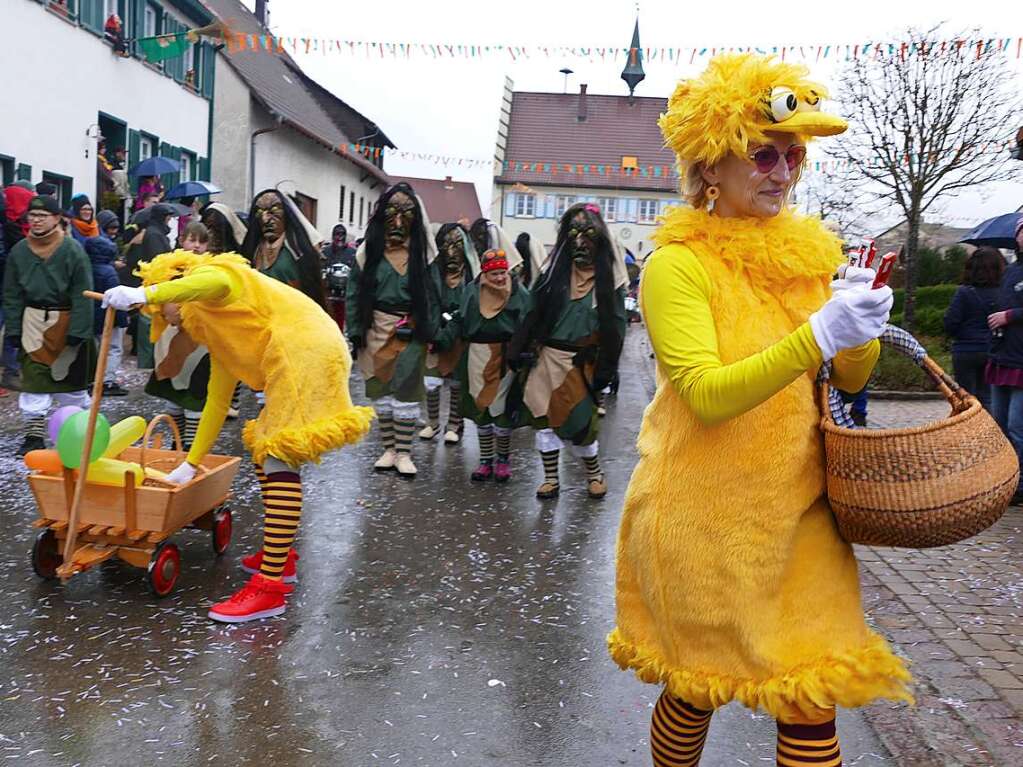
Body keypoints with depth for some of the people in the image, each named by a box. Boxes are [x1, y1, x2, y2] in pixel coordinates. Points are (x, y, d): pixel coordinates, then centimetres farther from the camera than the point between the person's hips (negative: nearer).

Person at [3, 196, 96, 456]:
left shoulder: (73, 250, -10)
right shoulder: (19, 251, 2)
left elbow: (82, 295, -12)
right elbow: (12, 295, 7)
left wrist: (77, 331, -16)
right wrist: (13, 329, 1)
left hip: (66, 323, -3)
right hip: (33, 322, 3)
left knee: (72, 379, 10)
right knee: (33, 379, 2)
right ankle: (34, 435, 10)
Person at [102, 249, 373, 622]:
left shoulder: (213, 273, 5)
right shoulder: (218, 333, 29)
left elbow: (217, 283, -25)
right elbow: (217, 400, 29)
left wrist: (144, 294, -30)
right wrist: (190, 464, 29)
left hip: (306, 350, -10)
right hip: (301, 358, 10)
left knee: (280, 460, -14)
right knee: (263, 449, 17)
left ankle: (269, 586, -16)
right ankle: (279, 556, 26)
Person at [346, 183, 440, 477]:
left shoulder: (422, 252, 1)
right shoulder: (369, 250, 2)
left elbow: (432, 294, 0)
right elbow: (354, 293, 2)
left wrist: (430, 331, -8)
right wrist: (355, 332, -4)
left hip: (410, 332, -1)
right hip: (377, 330, 2)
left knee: (406, 391, -2)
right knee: (379, 388, 7)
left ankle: (404, 453, 9)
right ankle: (389, 448, 20)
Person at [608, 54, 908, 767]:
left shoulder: (810, 252, 7)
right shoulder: (678, 263, -11)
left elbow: (853, 378, 11)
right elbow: (707, 395, -22)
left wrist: (860, 325, -9)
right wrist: (818, 334, -31)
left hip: (800, 509, 5)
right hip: (705, 515, -4)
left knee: (814, 697, 5)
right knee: (696, 683, 14)